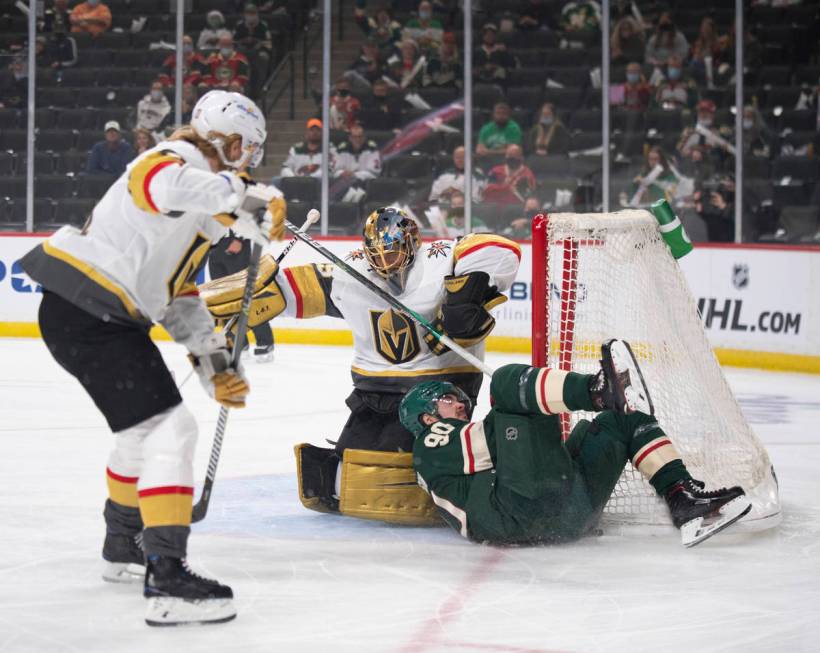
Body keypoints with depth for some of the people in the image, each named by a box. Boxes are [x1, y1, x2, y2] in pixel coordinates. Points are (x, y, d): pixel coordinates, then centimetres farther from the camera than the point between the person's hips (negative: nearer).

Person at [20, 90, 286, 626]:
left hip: (105, 314, 11)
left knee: (146, 428, 27)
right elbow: (171, 185, -37)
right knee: (169, 431, -16)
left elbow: (180, 294, 22)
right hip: (86, 312, -11)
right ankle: (166, 577, -21)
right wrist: (246, 201, -43)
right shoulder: (177, 160, -10)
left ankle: (125, 548, 45)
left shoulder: (202, 213, 22)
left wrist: (213, 360, 14)